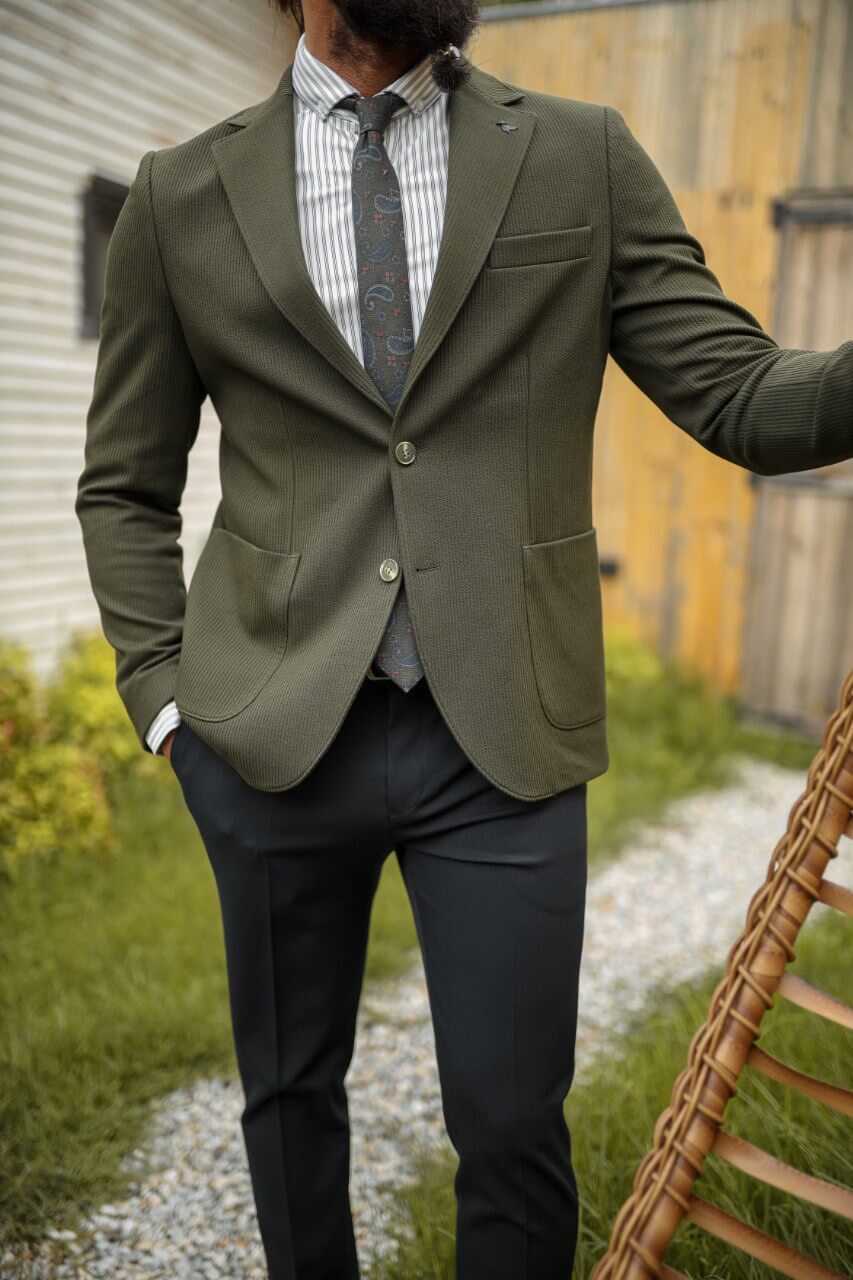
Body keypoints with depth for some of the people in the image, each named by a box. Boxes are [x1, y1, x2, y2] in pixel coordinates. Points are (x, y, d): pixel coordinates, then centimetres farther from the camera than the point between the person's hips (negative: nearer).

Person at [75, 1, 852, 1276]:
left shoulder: (588, 159, 5)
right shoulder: (182, 195, 5)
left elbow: (741, 396, -1)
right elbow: (126, 486, 10)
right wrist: (163, 692, 1)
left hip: (504, 733, 0)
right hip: (275, 730, 1)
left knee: (512, 1121, 7)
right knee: (291, 1089, 19)